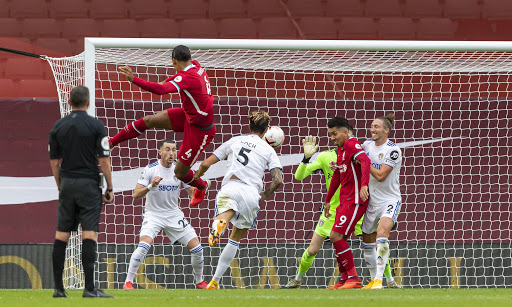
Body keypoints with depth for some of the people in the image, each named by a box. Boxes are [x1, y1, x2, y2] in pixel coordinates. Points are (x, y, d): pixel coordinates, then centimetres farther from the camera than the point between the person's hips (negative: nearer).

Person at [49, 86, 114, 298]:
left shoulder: (58, 127, 6)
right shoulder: (96, 125, -5)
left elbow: (54, 161, 8)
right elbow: (104, 159, -8)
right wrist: (109, 189, -1)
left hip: (67, 184, 4)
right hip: (89, 185, -4)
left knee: (61, 235, 7)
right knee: (89, 233, -7)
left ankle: (58, 287, 6)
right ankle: (89, 288, -14)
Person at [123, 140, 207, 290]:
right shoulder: (150, 169, -12)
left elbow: (193, 193, 2)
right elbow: (136, 195, -16)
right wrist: (151, 186, -33)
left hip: (174, 214, 4)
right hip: (153, 214, -4)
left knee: (197, 248, -3)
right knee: (144, 246, -28)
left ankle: (199, 282, 19)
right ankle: (128, 282, -17)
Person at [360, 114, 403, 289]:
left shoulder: (393, 151, -15)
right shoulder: (367, 145, 5)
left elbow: (380, 176, -20)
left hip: (390, 200, -7)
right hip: (373, 201, 7)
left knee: (382, 234, -28)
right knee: (367, 242, 12)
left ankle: (379, 280, -29)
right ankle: (373, 279, 28)